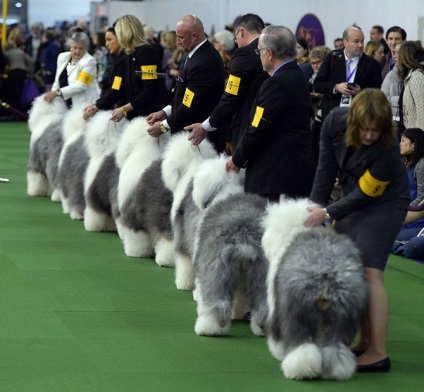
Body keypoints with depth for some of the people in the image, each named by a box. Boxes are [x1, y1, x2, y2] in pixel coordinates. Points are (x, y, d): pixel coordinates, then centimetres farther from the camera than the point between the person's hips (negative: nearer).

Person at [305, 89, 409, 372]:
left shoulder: (387, 147, -30)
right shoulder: (335, 122, -16)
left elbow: (366, 194, -22)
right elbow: (327, 167, -3)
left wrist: (328, 213, -23)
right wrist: (316, 206, 1)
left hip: (384, 203, -7)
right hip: (353, 198, 7)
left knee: (370, 272, -17)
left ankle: (378, 353, -19)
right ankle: (365, 342, 15)